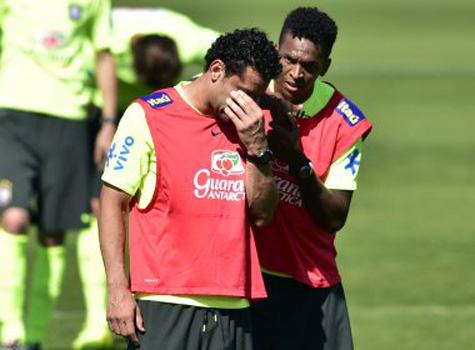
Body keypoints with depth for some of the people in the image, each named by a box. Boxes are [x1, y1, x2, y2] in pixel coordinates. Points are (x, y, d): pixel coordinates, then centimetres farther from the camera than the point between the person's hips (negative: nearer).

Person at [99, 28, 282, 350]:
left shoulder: (244, 124, 12)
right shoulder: (146, 116, 0)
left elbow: (262, 215, 8)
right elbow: (112, 202, 0)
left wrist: (257, 146, -6)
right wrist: (118, 289, -8)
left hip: (233, 309, 4)